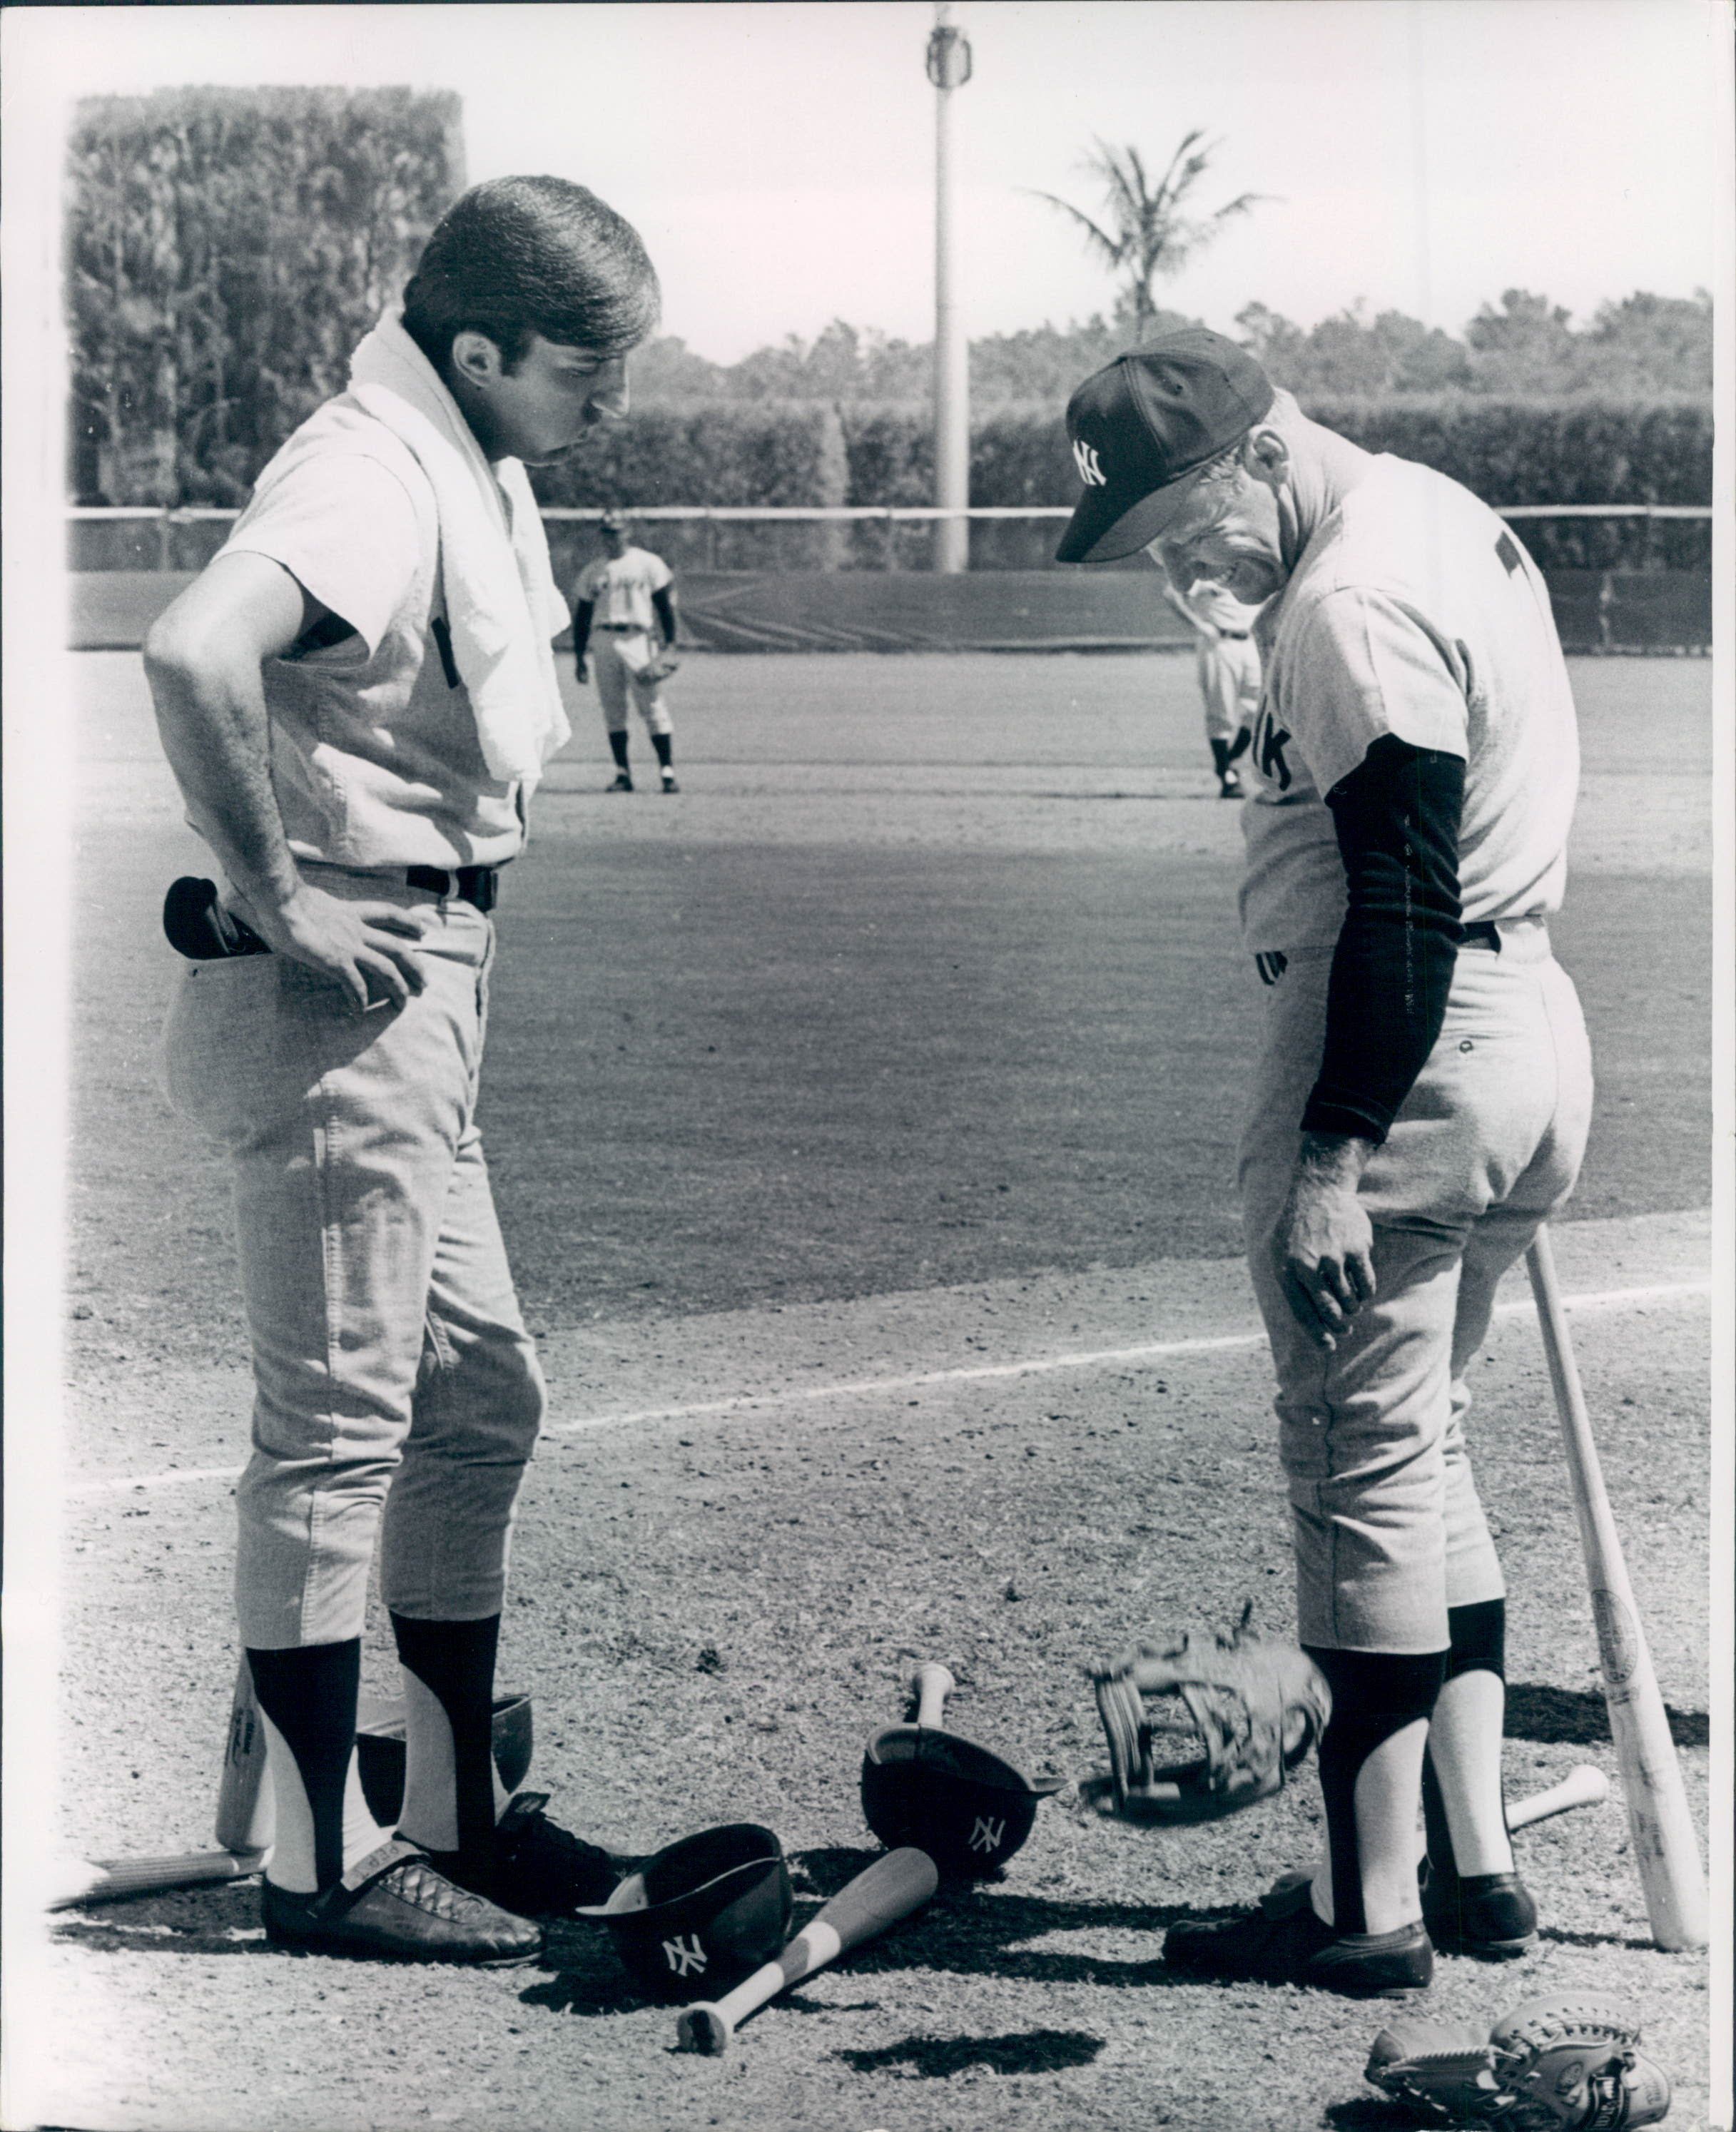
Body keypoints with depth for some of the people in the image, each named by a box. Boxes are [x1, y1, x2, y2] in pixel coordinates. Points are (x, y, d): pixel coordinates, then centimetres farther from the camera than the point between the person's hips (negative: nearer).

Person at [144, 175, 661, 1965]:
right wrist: (275, 899, -26)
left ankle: (456, 1815, 26)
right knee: (337, 1431, -4)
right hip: (341, 996, -10)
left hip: (423, 999, 10)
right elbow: (193, 653, -35)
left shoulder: (477, 475, 14)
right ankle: (323, 1864, 4)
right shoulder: (370, 474, -17)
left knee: (476, 1404, 16)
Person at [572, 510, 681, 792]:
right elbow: (581, 615, 16)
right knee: (612, 710, 2)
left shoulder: (648, 564, 6)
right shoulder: (591, 572, 15)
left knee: (653, 706, -9)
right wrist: (580, 656, 10)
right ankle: (622, 774, 6)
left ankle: (667, 771, -9)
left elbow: (665, 602, 3)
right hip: (604, 641, 4)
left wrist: (669, 642, -7)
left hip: (637, 640, -4)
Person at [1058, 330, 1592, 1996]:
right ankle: (1476, 1857, 22)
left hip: (1406, 1055, -10)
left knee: (1364, 1468, -2)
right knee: (1423, 1450, 18)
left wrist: (1332, 1160, -23)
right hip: (1528, 1036, 10)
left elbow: (1402, 905, -23)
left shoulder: (1355, 607, -19)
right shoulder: (1444, 517, 13)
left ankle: (1376, 1905, 5)